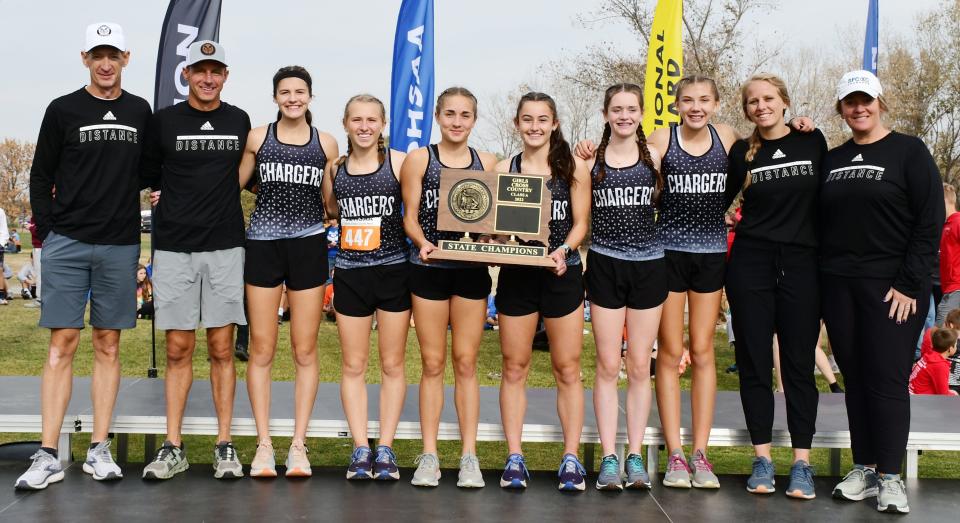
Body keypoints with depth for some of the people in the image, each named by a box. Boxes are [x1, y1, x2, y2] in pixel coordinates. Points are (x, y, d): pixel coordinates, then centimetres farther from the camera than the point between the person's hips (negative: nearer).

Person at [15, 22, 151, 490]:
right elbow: (41, 177, 5)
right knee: (62, 345, -3)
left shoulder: (141, 112, 8)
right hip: (67, 244, -2)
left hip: (120, 246, 2)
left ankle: (99, 451, 11)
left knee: (107, 346, 5)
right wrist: (48, 233, -1)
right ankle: (48, 456, 0)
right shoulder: (63, 110, 2)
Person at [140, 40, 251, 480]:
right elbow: (149, 176, 12)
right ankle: (173, 448, 9)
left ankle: (224, 445, 9)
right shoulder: (164, 121, 4)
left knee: (221, 349, 2)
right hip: (174, 248, 0)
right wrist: (177, 201, 5)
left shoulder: (239, 121, 8)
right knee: (178, 350, 3)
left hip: (225, 247, 1)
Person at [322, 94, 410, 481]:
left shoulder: (398, 162, -3)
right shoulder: (335, 168, 7)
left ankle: (385, 448, 13)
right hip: (350, 274, 3)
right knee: (353, 365, 5)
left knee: (392, 364, 5)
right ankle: (360, 448, 12)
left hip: (393, 271, -3)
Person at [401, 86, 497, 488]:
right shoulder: (418, 160, 4)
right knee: (432, 363, 3)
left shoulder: (486, 163, 9)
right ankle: (429, 455, 10)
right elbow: (410, 216, 1)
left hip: (471, 270, 1)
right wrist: (423, 243, -18)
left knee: (466, 363, 4)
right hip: (429, 269, -1)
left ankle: (469, 456, 10)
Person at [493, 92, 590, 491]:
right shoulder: (504, 169, 6)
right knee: (514, 368, 5)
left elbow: (580, 223, 0)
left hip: (561, 275, -1)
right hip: (515, 275, 2)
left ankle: (571, 458, 11)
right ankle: (514, 458, 13)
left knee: (567, 369, 3)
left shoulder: (573, 167, 1)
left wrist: (563, 251, -17)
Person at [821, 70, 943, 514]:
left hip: (892, 286, -4)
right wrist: (819, 281, 4)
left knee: (887, 379, -5)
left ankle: (889, 477, 3)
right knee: (855, 379, 7)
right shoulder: (832, 160, 13)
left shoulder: (909, 151, -1)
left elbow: (930, 221, -7)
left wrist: (909, 283, -13)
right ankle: (863, 469, 16)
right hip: (839, 286, 5)